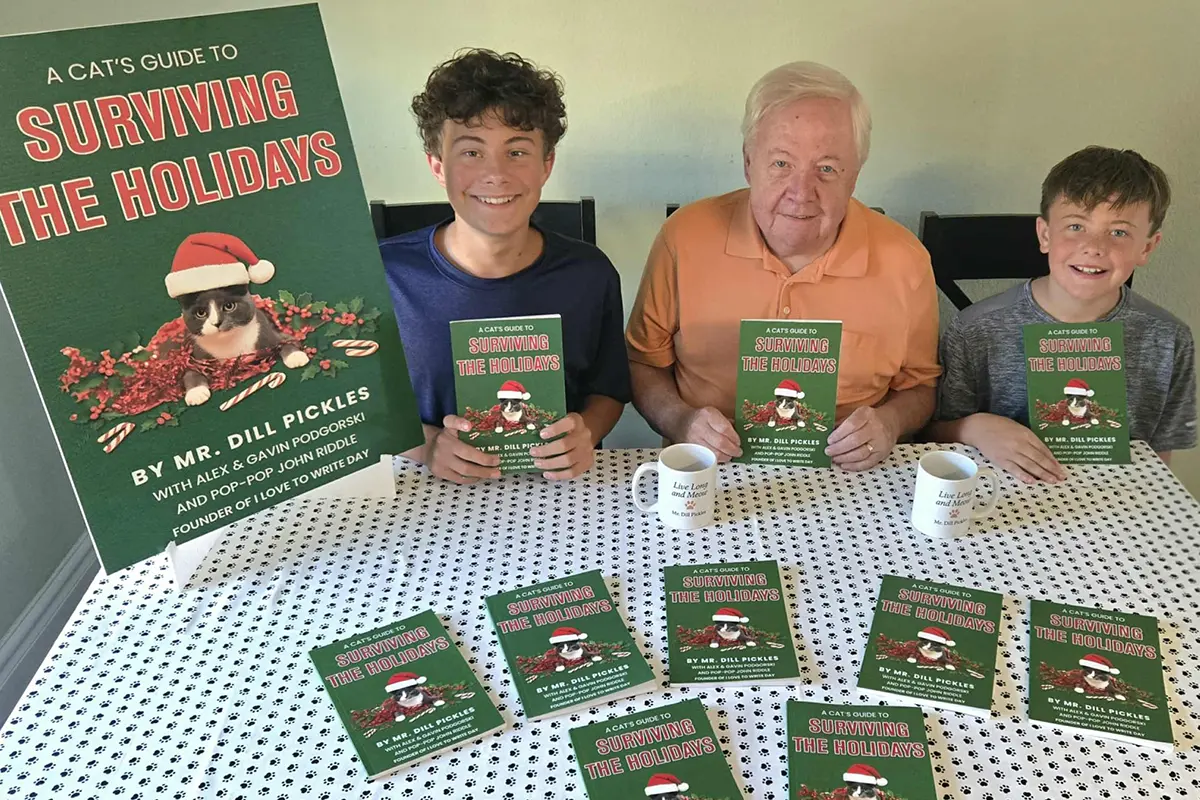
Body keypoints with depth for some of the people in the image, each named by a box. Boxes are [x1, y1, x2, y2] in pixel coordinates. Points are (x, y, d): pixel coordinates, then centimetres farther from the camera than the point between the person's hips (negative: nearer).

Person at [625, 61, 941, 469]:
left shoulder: (905, 262, -5)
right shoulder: (685, 236, -7)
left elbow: (918, 387, 11)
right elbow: (643, 363, 5)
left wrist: (890, 421, -9)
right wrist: (680, 420, -12)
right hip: (711, 482, -1)